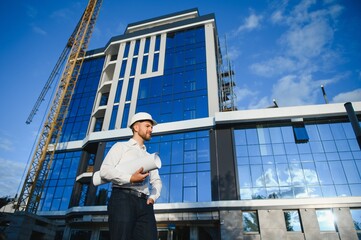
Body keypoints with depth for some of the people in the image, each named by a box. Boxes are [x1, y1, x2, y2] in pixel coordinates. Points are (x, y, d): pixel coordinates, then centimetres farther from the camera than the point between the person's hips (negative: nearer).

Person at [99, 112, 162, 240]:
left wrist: (152, 197, 0)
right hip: (123, 199, -4)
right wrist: (130, 179, -13)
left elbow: (156, 181, 21)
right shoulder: (121, 146, 14)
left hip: (144, 203, 5)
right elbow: (105, 170, -1)